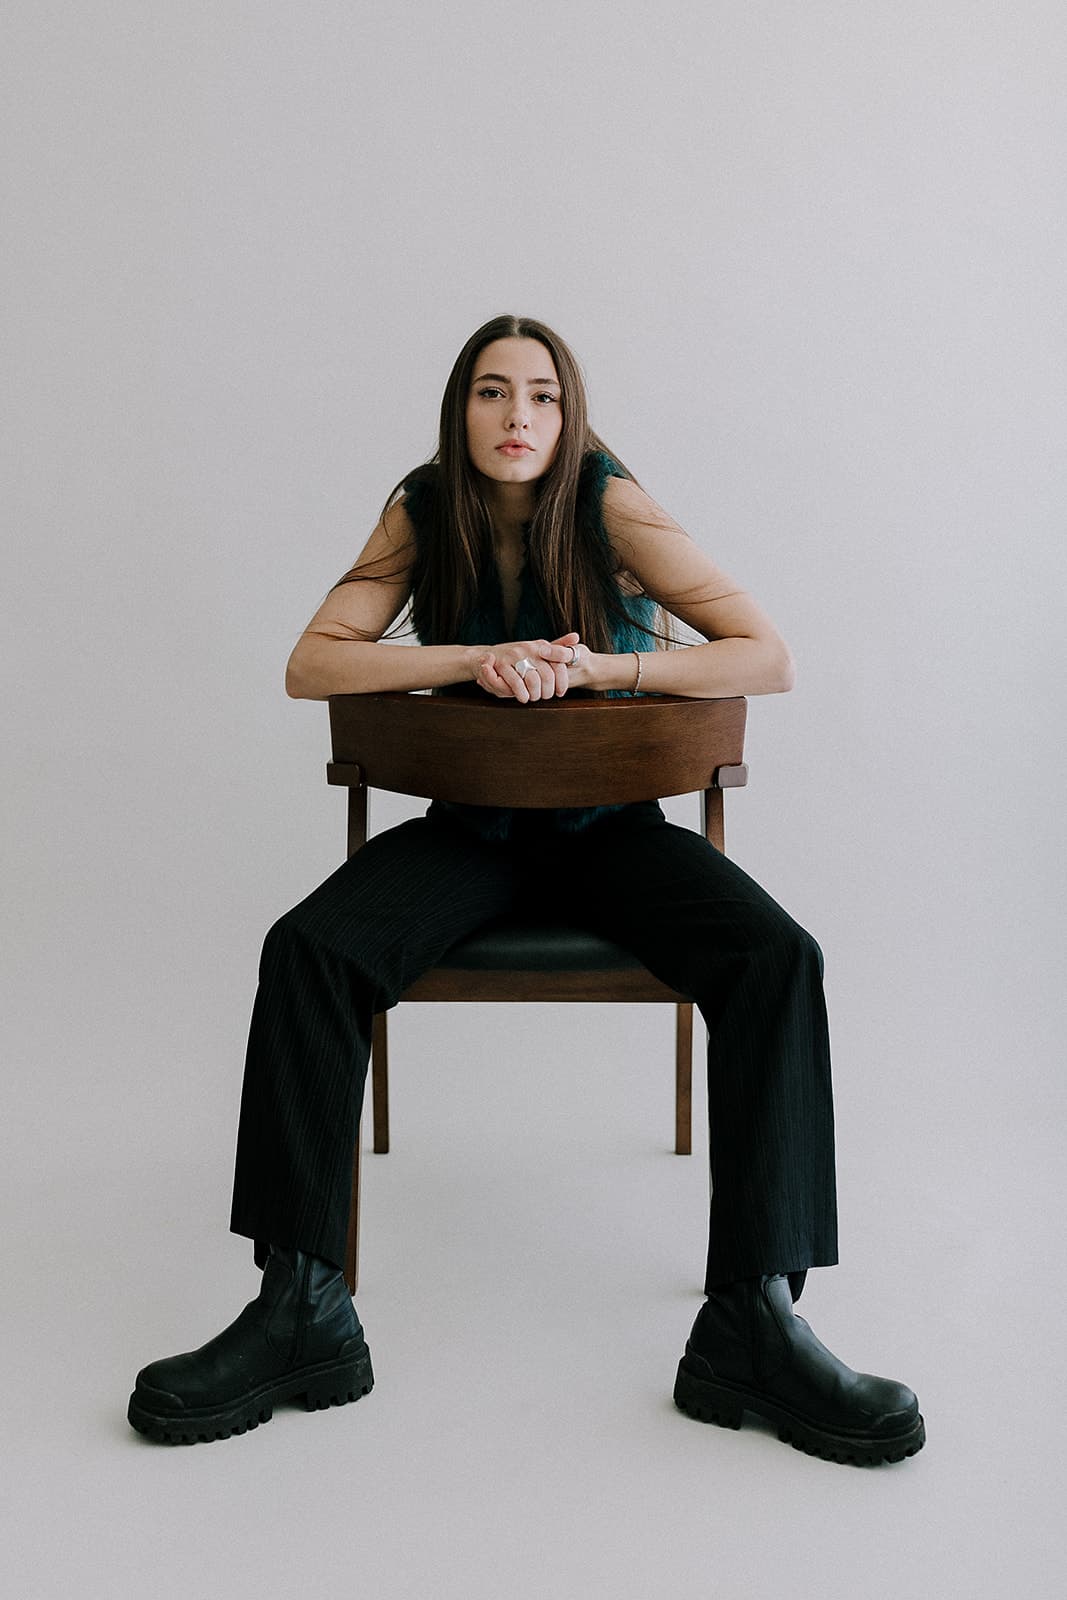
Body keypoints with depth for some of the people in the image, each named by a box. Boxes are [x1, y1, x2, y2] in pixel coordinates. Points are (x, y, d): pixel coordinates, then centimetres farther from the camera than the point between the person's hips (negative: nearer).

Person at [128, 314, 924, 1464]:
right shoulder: (425, 513, -1)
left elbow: (769, 661, -14)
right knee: (307, 951, -26)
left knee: (778, 962, -28)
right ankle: (300, 1306, -20)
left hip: (610, 825, -1)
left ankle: (752, 1323, -27)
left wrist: (593, 665, -24)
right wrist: (477, 659, -21)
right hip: (472, 828, 2)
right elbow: (311, 666, -9)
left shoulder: (609, 505, -9)